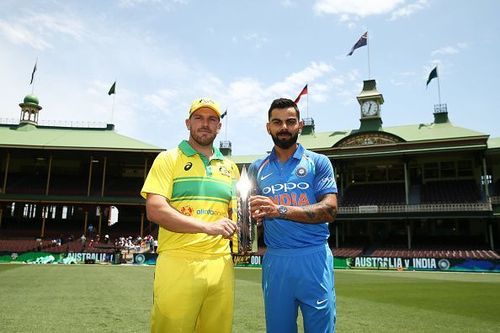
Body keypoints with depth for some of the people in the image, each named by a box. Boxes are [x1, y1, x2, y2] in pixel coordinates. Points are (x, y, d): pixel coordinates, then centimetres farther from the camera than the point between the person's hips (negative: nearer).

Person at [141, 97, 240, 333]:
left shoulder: (229, 167, 18)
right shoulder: (168, 159, 3)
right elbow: (154, 210, -10)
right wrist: (207, 227, -18)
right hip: (178, 262, -4)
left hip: (221, 265, 5)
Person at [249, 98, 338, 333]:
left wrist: (281, 210, -20)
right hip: (275, 260, 2)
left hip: (314, 258, -2)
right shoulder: (257, 168, 11)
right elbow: (251, 212, 18)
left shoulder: (318, 162, 2)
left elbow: (329, 210, -9)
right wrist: (253, 216, -7)